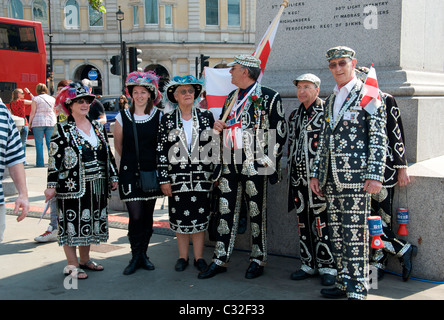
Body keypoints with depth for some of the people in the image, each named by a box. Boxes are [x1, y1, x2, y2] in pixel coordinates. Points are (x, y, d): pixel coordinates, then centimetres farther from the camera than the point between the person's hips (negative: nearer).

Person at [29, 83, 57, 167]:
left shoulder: (36, 99, -3)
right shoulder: (52, 99, 8)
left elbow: (32, 113, -5)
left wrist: (29, 123, 3)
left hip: (38, 122, -3)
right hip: (51, 122, 3)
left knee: (39, 144, 2)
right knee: (50, 143, 6)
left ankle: (40, 163, 1)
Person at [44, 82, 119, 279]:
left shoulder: (97, 127, 12)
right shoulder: (62, 130, -4)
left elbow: (108, 154, 17)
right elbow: (54, 159, -8)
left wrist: (113, 177, 15)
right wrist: (52, 185, -12)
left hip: (97, 187, 6)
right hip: (72, 186, -6)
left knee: (91, 222, 13)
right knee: (73, 224, -1)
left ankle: (85, 259, 27)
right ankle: (72, 265, 11)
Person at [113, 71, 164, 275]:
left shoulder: (158, 116, 1)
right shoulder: (123, 117, 0)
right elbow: (118, 145, 12)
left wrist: (152, 162, 8)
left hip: (151, 172, 1)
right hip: (130, 172, -1)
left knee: (148, 215, 8)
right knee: (135, 216, -7)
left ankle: (143, 254, 22)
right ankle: (135, 256, 8)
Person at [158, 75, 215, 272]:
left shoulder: (206, 117, 4)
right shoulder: (167, 120, 3)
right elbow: (161, 151, 1)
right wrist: (164, 179, -4)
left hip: (202, 177, 0)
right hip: (177, 177, 0)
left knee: (200, 217, 5)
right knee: (180, 217, 7)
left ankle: (199, 257, 17)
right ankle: (183, 257, 20)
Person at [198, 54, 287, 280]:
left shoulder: (269, 97, -4)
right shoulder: (231, 97, 17)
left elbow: (279, 132, -5)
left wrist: (269, 161, -10)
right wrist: (218, 125, 4)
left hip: (254, 164, -6)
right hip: (229, 163, 6)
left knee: (256, 212, 3)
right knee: (226, 211, 7)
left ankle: (258, 260, 16)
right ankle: (220, 260, 16)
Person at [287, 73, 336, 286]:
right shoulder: (294, 115, 17)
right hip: (298, 178, 7)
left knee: (322, 223, -4)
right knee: (303, 222, 10)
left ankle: (328, 267, 7)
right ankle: (308, 264, 21)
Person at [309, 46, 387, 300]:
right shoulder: (331, 100, 19)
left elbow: (379, 138, -7)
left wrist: (375, 175, -15)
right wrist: (316, 173, 17)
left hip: (356, 177, -7)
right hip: (332, 179, 7)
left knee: (355, 233, -5)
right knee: (337, 233, 11)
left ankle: (358, 288, 5)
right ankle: (344, 282, 22)